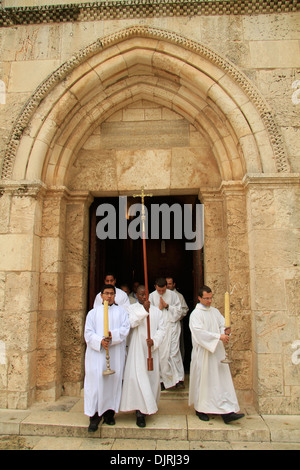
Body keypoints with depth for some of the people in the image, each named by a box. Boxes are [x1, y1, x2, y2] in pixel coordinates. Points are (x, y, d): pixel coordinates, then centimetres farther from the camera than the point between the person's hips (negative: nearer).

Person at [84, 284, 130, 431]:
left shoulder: (121, 311, 13)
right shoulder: (93, 312, 11)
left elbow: (125, 328, -1)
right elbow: (88, 332, 1)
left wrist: (113, 335, -19)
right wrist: (100, 341, -16)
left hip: (116, 353, 1)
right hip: (97, 352, -1)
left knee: (114, 380, 1)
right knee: (96, 380, -7)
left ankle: (109, 413, 14)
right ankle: (95, 415, 1)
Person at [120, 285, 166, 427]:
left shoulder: (156, 311, 10)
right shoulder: (132, 308, 2)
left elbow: (162, 328, 5)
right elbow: (131, 323, -17)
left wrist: (154, 341, -11)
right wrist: (144, 310, -23)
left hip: (151, 350, 3)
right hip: (136, 350, -3)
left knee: (152, 377, 9)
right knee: (137, 377, -10)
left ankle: (150, 406, 29)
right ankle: (140, 411, -4)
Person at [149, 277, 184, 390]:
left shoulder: (173, 295, 1)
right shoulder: (152, 296, 3)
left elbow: (179, 311, -1)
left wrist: (167, 306, -11)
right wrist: (159, 307, -10)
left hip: (172, 326, -1)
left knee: (174, 352, -5)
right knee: (161, 353, 3)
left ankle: (178, 377, 4)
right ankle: (164, 379, 14)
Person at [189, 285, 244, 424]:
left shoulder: (215, 311, 11)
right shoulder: (195, 314, -10)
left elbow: (222, 325, 10)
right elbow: (200, 332, -20)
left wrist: (225, 331, -13)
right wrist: (219, 336, -24)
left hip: (217, 351, 6)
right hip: (203, 353, -6)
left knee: (223, 380, 2)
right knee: (203, 380, 5)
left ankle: (227, 412, 6)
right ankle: (200, 409, 21)